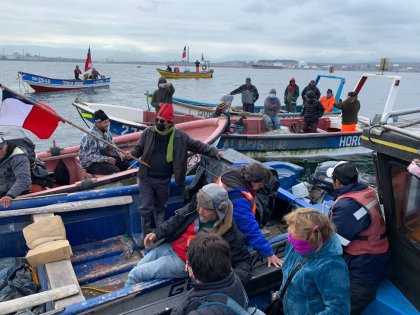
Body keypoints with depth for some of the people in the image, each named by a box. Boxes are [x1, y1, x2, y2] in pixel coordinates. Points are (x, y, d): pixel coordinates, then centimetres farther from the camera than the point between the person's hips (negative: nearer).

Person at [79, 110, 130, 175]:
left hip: (103, 156, 9)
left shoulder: (105, 132, 0)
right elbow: (90, 156, -27)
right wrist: (106, 159, -29)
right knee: (115, 170, -25)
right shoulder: (90, 136, -26)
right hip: (90, 163, -9)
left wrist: (118, 154, -1)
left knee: (125, 163, 2)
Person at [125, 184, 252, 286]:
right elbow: (177, 219, 3)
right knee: (138, 267, 19)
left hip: (183, 262, -5)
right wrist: (157, 234, -9)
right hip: (169, 246, 6)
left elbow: (244, 260, -16)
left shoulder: (229, 234, -26)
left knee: (135, 274, -3)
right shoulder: (195, 207, -13)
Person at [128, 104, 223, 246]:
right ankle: (145, 235, 23)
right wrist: (131, 154, -16)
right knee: (146, 209, 4)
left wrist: (214, 152, -7)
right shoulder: (148, 133, -5)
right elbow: (139, 148, 5)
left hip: (164, 181, 0)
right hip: (146, 178, 0)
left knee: (160, 208, 18)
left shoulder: (179, 136, -7)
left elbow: (197, 145, -1)